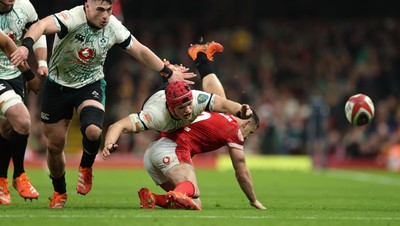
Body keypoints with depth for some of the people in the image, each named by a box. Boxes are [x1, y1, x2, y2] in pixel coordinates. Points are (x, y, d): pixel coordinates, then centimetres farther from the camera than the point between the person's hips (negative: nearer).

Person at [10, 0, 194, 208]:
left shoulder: (113, 27, -12)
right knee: (54, 145, 5)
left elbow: (140, 51, 2)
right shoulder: (72, 18, -27)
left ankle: (86, 167, 6)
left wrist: (169, 73, 5)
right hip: (58, 86, -1)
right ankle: (59, 193, 32)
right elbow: (41, 26, -45)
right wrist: (26, 46, -65)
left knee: (93, 131, -27)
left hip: (90, 86, 1)